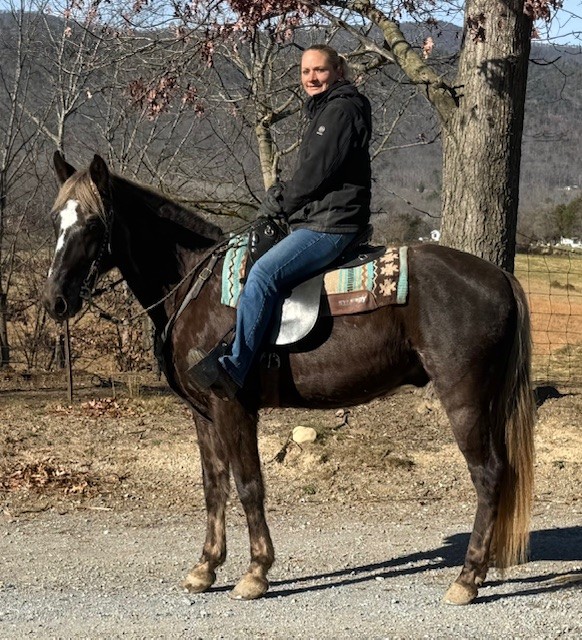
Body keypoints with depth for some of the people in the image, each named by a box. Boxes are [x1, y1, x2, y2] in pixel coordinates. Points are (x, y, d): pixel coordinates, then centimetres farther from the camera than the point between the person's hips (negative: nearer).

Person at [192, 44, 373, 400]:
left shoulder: (342, 109, -8)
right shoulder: (324, 111, 25)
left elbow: (318, 171, -16)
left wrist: (279, 202, -6)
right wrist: (282, 198, 11)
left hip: (331, 223, -12)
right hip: (315, 220, 12)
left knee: (264, 274, -27)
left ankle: (235, 368, -34)